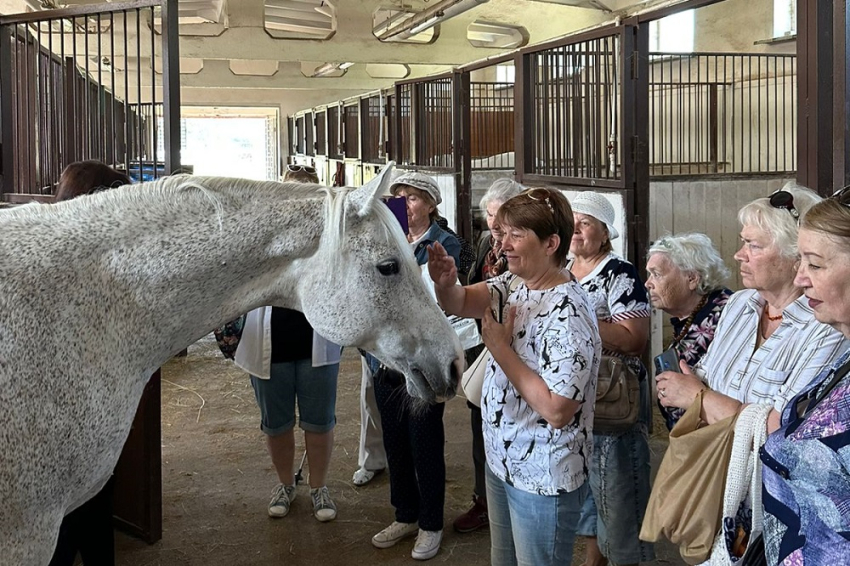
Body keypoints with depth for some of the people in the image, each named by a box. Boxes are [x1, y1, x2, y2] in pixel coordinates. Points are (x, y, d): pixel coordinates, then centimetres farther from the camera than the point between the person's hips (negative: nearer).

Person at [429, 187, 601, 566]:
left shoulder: (568, 315, -26)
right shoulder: (514, 283, 1)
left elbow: (557, 411, -29)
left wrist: (500, 349, -23)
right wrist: (444, 283, -29)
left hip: (543, 481, -8)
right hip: (502, 461, 8)